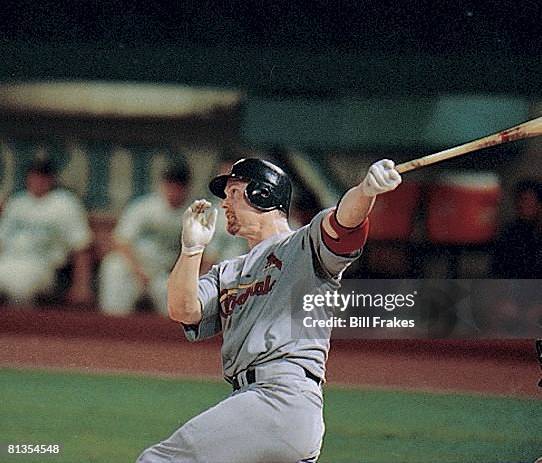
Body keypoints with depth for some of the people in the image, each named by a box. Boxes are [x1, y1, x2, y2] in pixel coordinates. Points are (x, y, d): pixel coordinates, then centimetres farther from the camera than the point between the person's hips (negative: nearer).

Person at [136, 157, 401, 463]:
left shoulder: (306, 244, 8)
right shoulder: (228, 274, 29)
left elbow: (343, 223, -13)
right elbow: (182, 311, 13)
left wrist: (367, 190, -35)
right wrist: (192, 248, 0)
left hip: (284, 395, -8)